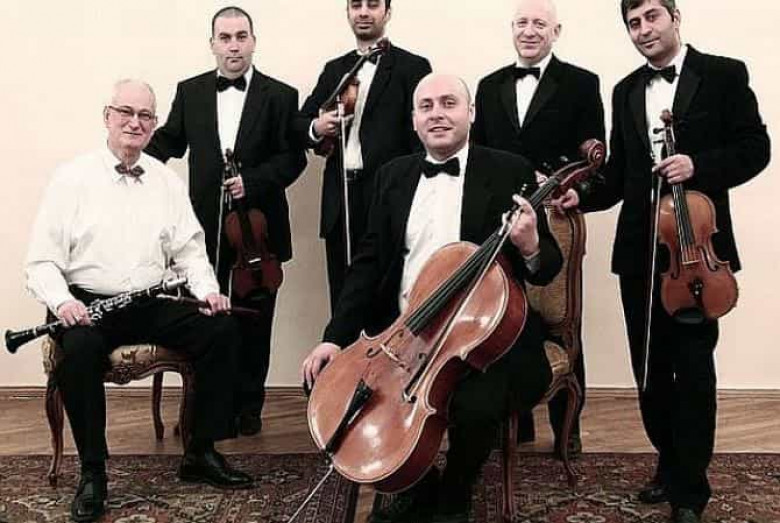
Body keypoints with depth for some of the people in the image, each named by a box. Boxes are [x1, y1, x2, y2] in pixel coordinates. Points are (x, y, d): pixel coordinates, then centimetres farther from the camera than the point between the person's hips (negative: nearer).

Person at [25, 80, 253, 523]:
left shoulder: (167, 180, 12)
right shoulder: (73, 178, 1)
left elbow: (190, 249, 11)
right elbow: (43, 259, -3)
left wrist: (207, 289, -9)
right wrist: (61, 300, -22)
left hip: (154, 304, 4)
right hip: (88, 304, -3)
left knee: (222, 330, -18)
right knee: (78, 350, -35)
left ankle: (202, 454, -4)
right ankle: (93, 472, -15)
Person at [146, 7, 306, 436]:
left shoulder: (280, 96, 1)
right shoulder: (190, 92, 8)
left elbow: (293, 157, -3)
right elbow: (168, 141, 11)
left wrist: (253, 181, -18)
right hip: (206, 226, 2)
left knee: (253, 320, 8)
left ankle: (248, 406, 22)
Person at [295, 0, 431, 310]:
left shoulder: (413, 67, 1)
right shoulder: (334, 69, 17)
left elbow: (421, 136, -5)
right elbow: (300, 123, 19)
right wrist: (316, 128, -5)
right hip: (340, 202, 5)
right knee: (341, 299, 11)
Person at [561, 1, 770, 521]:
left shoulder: (723, 74, 0)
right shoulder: (626, 90, 13)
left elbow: (755, 148, -4)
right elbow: (620, 173, 11)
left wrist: (698, 165, -19)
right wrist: (582, 197, -7)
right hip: (639, 249, 5)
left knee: (693, 368, 0)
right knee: (650, 366, 12)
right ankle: (671, 464, 30)